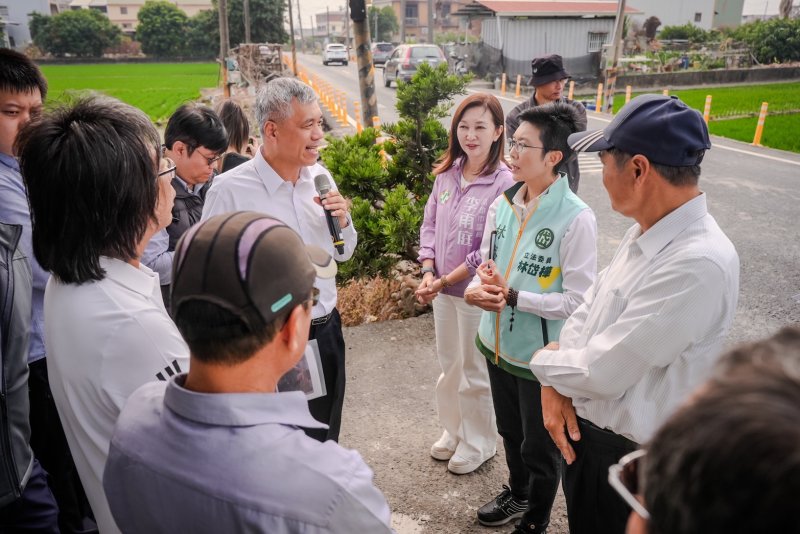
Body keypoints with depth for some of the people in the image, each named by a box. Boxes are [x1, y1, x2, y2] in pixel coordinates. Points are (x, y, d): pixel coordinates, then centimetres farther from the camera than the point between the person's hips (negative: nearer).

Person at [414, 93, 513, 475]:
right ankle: (454, 432, 44)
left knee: (475, 373, 12)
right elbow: (429, 223, 7)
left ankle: (479, 443, 36)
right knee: (449, 366, 21)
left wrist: (443, 282, -16)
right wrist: (428, 272, -6)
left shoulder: (503, 183, -19)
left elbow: (488, 252, -20)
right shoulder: (447, 172, 0)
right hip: (443, 289, 6)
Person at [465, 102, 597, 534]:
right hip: (498, 344, 6)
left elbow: (577, 301, -22)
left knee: (540, 449, 17)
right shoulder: (502, 204, -3)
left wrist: (511, 296, -25)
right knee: (511, 433, 28)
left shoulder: (576, 219, -22)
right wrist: (477, 288, -16)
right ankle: (517, 494, 56)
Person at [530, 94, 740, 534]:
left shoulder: (698, 264, -31)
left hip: (627, 460, -7)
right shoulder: (644, 233, -1)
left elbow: (603, 373, -29)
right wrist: (554, 387, -8)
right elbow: (586, 312, 5)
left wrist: (545, 361, -9)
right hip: (582, 432, 8)